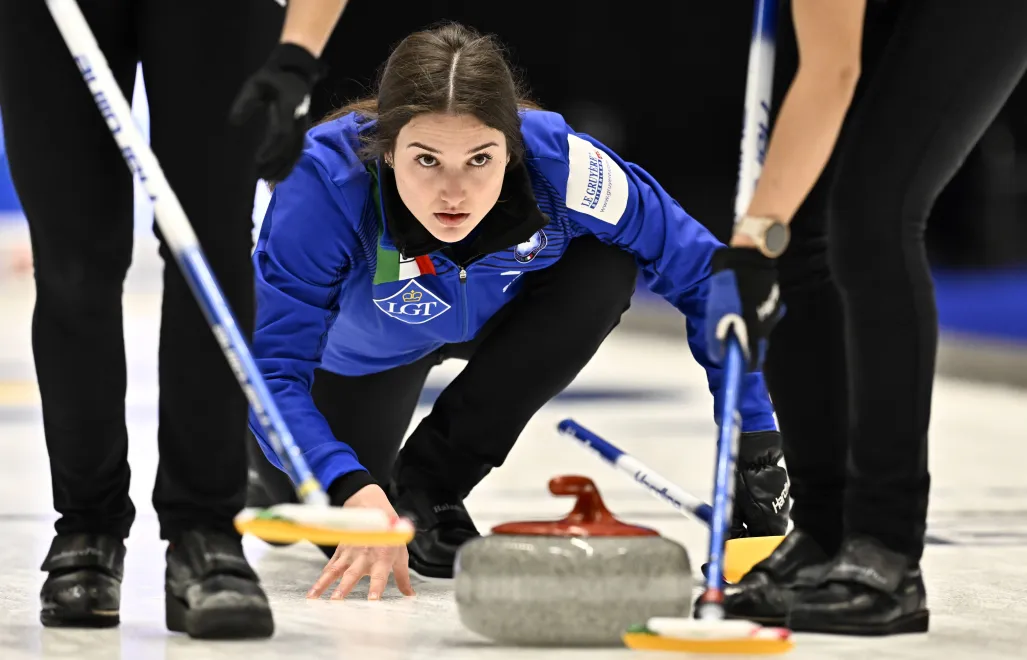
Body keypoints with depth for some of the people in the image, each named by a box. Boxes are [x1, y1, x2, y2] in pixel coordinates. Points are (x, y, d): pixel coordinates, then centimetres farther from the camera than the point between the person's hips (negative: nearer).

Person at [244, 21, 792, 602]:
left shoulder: (558, 163, -38)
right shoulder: (328, 180, -42)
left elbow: (703, 272, -25)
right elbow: (272, 370, -41)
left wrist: (754, 445, -26)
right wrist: (352, 490, -57)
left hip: (489, 313, 1)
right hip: (360, 346, -1)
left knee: (605, 268, -27)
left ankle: (427, 483, -12)